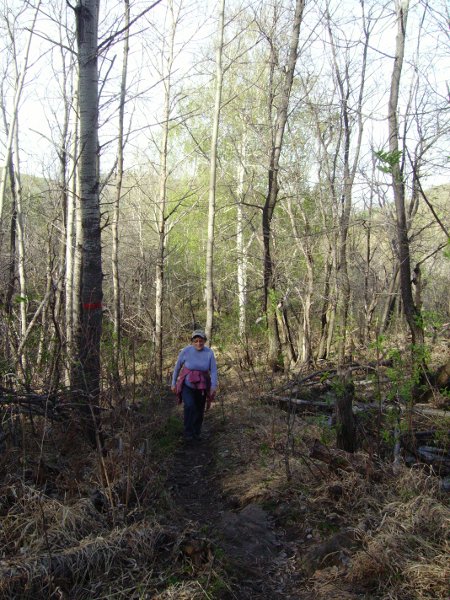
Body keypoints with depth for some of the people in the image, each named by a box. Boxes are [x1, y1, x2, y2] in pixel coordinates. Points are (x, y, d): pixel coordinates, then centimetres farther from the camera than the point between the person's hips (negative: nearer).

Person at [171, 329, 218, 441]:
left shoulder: (209, 353, -12)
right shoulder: (186, 351, -16)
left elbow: (213, 370, -10)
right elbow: (177, 367, -3)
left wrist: (214, 386, -22)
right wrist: (173, 383, 1)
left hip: (202, 386, 2)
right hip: (187, 385, -2)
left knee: (199, 411, 10)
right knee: (189, 406, -23)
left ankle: (196, 433, 34)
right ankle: (188, 432, -5)